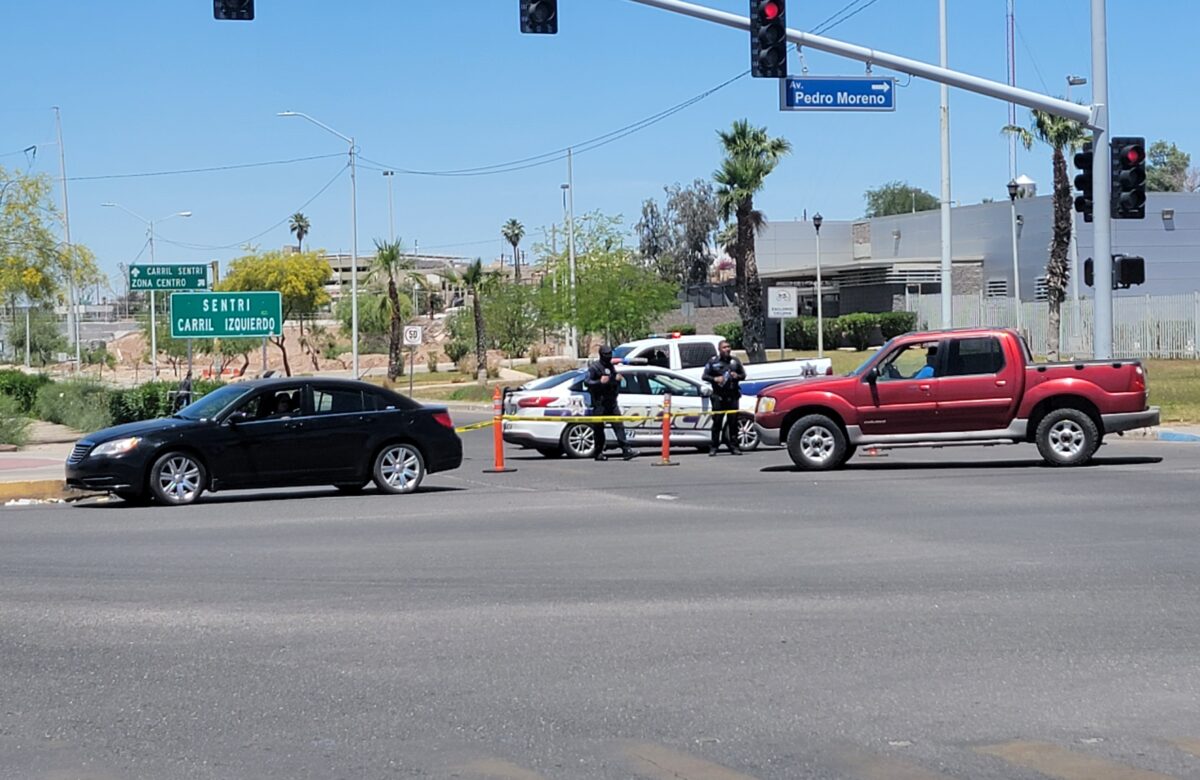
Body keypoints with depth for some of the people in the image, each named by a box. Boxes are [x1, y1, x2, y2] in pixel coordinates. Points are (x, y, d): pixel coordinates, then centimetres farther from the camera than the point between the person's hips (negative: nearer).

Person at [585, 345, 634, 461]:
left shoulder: (611, 367, 16)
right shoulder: (594, 367, -4)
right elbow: (587, 382, -13)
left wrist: (618, 380, 4)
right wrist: (600, 382, -24)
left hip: (611, 403, 5)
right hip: (599, 403, -5)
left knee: (619, 425, -5)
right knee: (599, 429, 1)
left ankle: (626, 450, -10)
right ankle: (599, 453, 9)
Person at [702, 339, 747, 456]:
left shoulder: (735, 361, 13)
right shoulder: (713, 361, 4)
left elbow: (743, 375, 18)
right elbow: (705, 376, 5)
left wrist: (738, 376, -5)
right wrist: (715, 379, -13)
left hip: (732, 396, 2)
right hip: (718, 396, -2)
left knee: (733, 421, 2)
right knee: (717, 422, -3)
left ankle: (734, 446, 8)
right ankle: (714, 447, 1)